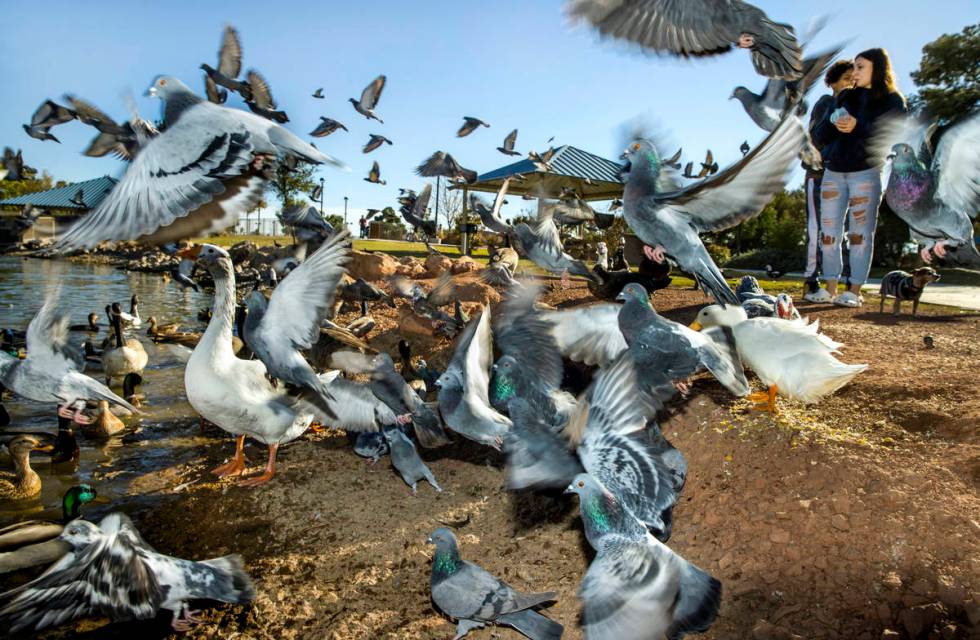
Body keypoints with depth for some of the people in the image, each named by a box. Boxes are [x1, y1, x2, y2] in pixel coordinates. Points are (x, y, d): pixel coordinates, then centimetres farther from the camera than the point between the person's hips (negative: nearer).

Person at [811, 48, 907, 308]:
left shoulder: (893, 101, 5)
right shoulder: (843, 98, 16)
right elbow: (818, 137, 10)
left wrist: (858, 127, -19)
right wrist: (832, 123, -10)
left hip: (866, 173, -4)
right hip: (833, 173, 4)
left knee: (860, 235, -3)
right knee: (828, 234, 0)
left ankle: (855, 292, 0)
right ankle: (831, 290, 6)